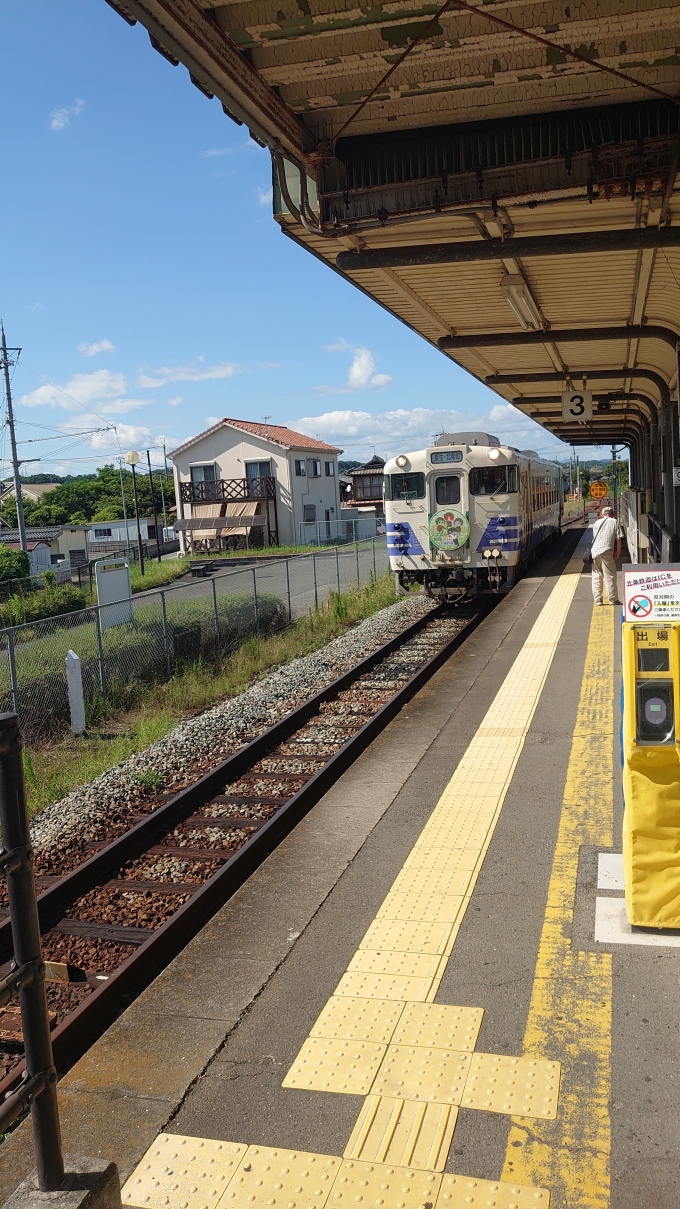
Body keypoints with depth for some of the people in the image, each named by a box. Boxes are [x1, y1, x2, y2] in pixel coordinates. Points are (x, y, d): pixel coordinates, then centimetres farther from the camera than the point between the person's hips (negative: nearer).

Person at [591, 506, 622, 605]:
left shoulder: (597, 522, 20)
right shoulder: (614, 522, 8)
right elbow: (618, 538, 2)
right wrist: (618, 552, 10)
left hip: (594, 550, 4)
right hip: (606, 551, -4)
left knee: (596, 576, 10)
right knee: (610, 576, 3)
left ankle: (597, 599, 7)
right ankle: (613, 599, 7)